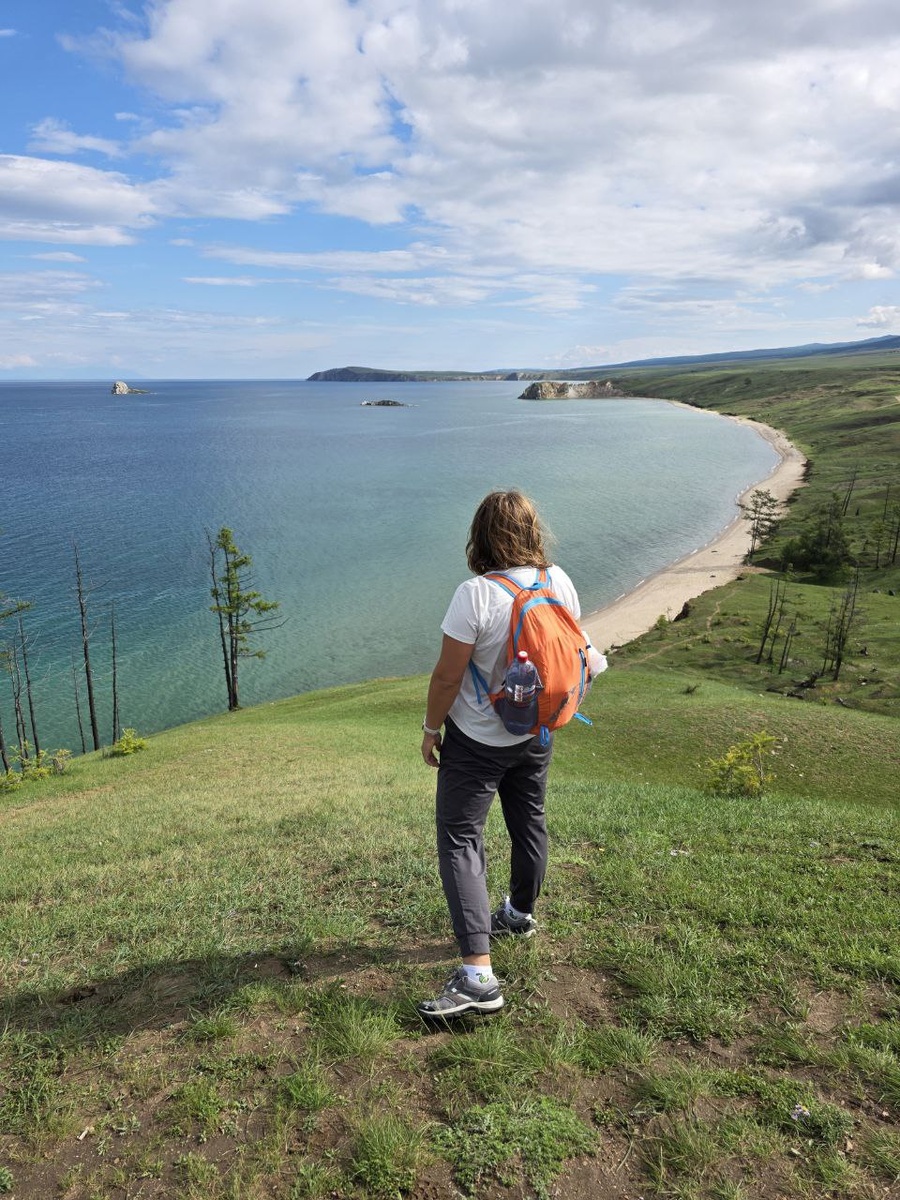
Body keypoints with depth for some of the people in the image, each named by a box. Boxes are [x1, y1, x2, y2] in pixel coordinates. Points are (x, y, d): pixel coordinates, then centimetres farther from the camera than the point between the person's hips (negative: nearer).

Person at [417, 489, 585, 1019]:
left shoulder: (476, 594, -26)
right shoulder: (560, 582, -7)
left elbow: (448, 675, -22)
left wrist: (432, 727, -6)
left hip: (477, 741, -7)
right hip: (536, 735, 7)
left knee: (460, 842, 0)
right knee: (529, 822, 24)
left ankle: (478, 976, -4)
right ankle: (521, 914, 48)